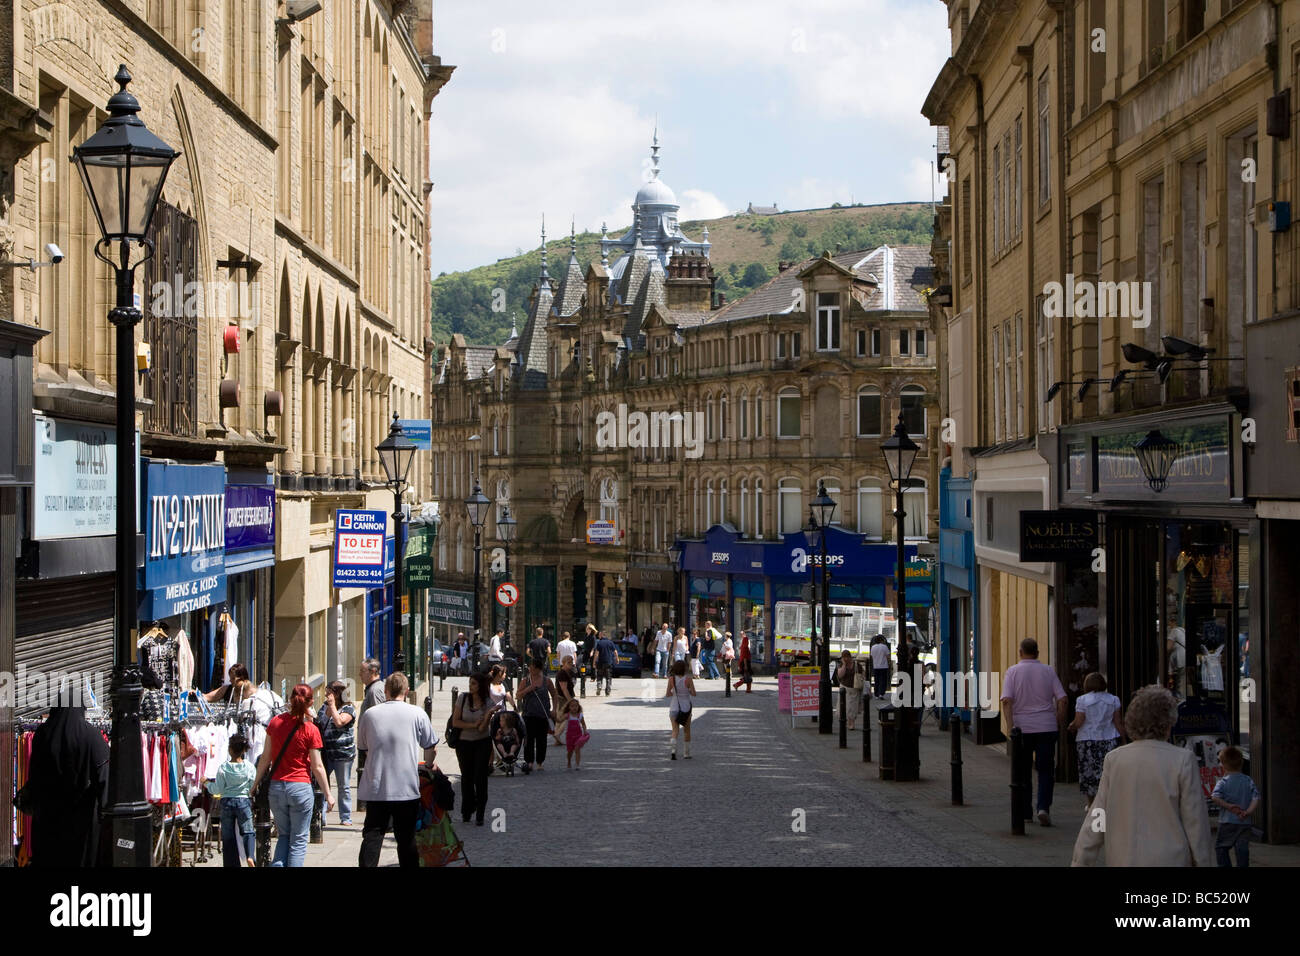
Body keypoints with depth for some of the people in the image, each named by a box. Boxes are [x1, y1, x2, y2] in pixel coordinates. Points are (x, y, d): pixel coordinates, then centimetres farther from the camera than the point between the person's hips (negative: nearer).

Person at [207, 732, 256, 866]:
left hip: (227, 802, 0)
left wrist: (207, 784, 13)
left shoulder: (223, 768, -8)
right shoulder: (249, 767, -4)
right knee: (247, 831, 4)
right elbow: (253, 788, 1)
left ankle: (231, 862, 8)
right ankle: (250, 856, -21)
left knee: (228, 836, 8)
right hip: (244, 801, 0)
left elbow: (217, 790, -4)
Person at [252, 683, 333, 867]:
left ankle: (277, 865, -1)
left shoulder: (276, 722, 0)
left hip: (276, 787, 4)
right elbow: (317, 767, -7)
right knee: (299, 840, 6)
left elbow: (266, 757, 4)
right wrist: (328, 794, 2)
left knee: (284, 835, 18)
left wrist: (256, 782, 17)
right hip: (301, 787, -3)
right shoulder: (311, 730, -9)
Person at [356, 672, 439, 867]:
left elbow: (363, 746, 15)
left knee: (372, 837, 3)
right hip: (407, 789, -1)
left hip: (376, 789, 1)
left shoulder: (370, 714, 2)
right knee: (407, 840, 8)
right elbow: (432, 749, 5)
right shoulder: (417, 714, -3)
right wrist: (428, 766, 26)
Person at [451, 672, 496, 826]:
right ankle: (467, 811, 24)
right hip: (464, 743, 1)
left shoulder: (488, 703, -7)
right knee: (467, 777, 8)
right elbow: (455, 722, -5)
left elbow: (482, 728, -13)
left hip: (482, 743, -1)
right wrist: (473, 725, -14)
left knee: (480, 778, -5)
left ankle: (480, 815, 2)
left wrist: (489, 714, -27)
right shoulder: (463, 698, -5)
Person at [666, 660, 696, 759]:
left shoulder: (671, 679, -7)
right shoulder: (688, 680, -10)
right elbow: (693, 693, -13)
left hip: (674, 707, 0)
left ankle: (673, 750, -26)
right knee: (687, 730, 16)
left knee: (675, 730, -2)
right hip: (686, 707, 0)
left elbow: (667, 694, -5)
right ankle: (687, 753, 23)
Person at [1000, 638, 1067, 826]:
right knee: (1045, 769, 3)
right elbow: (1061, 699, -1)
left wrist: (1009, 726, -16)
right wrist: (1059, 725, 7)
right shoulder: (1048, 671, 4)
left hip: (1021, 727, 0)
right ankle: (1043, 807, -14)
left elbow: (1007, 701, -12)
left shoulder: (1013, 671, 0)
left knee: (1022, 770, 13)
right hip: (1047, 727, 0)